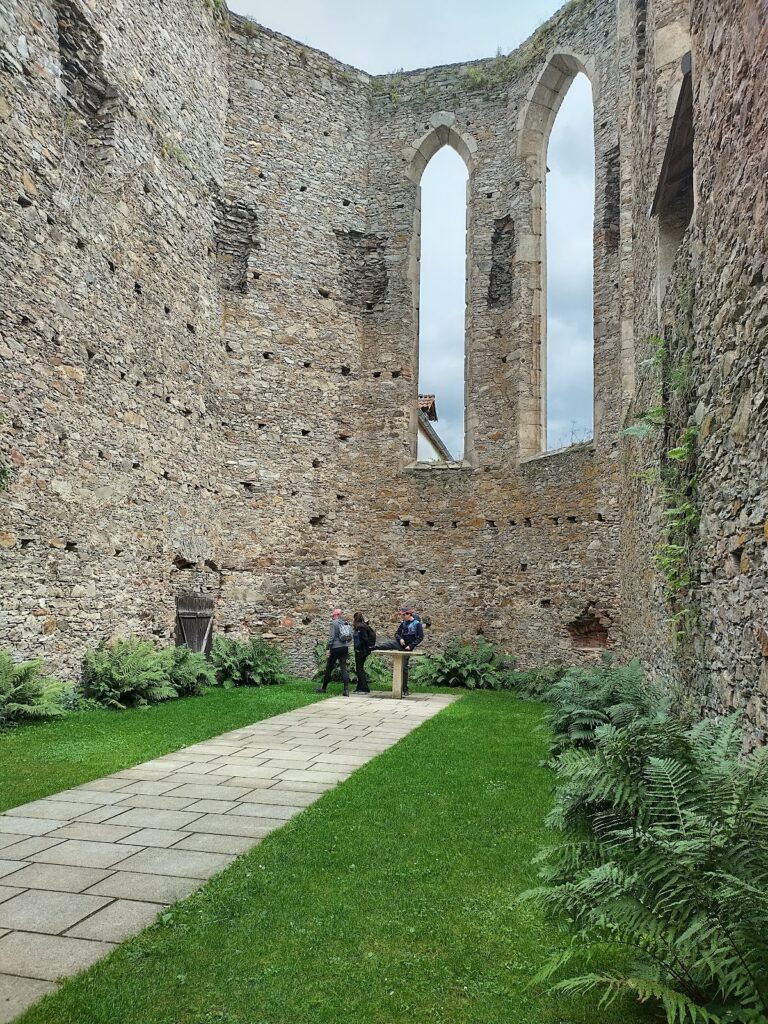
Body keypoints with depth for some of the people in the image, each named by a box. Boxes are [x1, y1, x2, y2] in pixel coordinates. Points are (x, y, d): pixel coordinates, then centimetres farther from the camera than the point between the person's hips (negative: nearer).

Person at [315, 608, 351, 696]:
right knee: (343, 667, 3)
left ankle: (324, 688, 21)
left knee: (329, 668, 8)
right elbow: (350, 637, 11)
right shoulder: (346, 623, 9)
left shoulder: (334, 623, -9)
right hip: (345, 648, 6)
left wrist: (327, 648, -12)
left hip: (335, 648, -6)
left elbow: (331, 637, -14)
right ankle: (346, 690, -7)